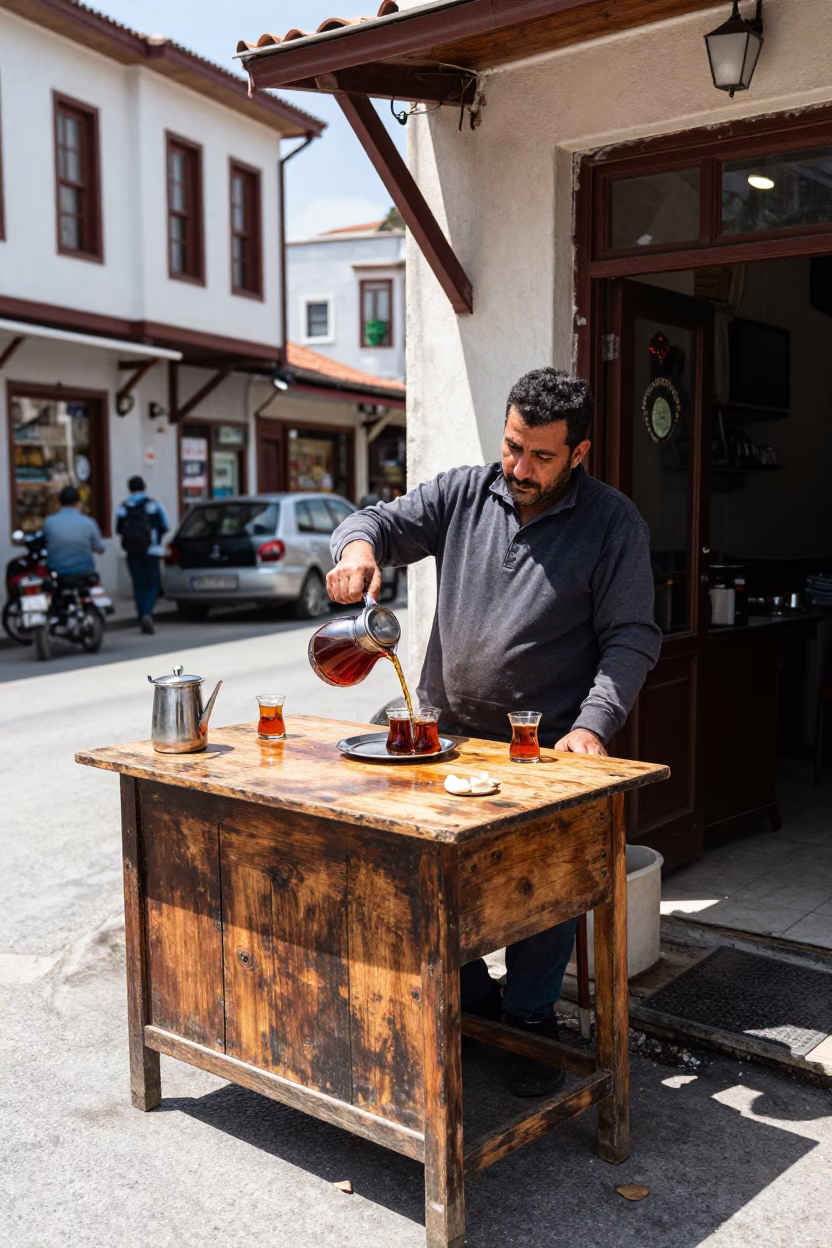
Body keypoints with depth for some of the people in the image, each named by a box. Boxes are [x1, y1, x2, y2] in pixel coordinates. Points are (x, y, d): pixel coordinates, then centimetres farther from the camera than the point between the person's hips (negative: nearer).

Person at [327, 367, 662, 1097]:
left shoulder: (613, 524, -2)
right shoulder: (463, 494, 6)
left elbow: (632, 638, -5)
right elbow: (385, 520, 6)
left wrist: (593, 724, -18)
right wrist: (359, 545, -19)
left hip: (546, 749, -3)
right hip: (443, 735, 3)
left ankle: (530, 1022, 24)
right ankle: (468, 998, 33)